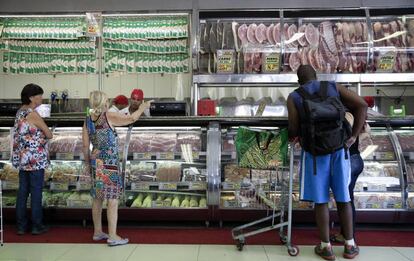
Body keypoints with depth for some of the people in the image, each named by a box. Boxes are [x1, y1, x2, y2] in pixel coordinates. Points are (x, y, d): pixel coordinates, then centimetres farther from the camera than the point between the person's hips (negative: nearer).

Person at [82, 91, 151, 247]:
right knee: (112, 199, -2)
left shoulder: (88, 121, 5)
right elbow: (132, 119, -7)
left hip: (96, 162, 7)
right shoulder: (109, 117, -12)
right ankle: (112, 237, 2)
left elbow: (85, 146, 7)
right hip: (110, 163, -7)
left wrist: (88, 163, 18)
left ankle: (97, 232, 27)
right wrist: (142, 108, 10)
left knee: (97, 199, 15)